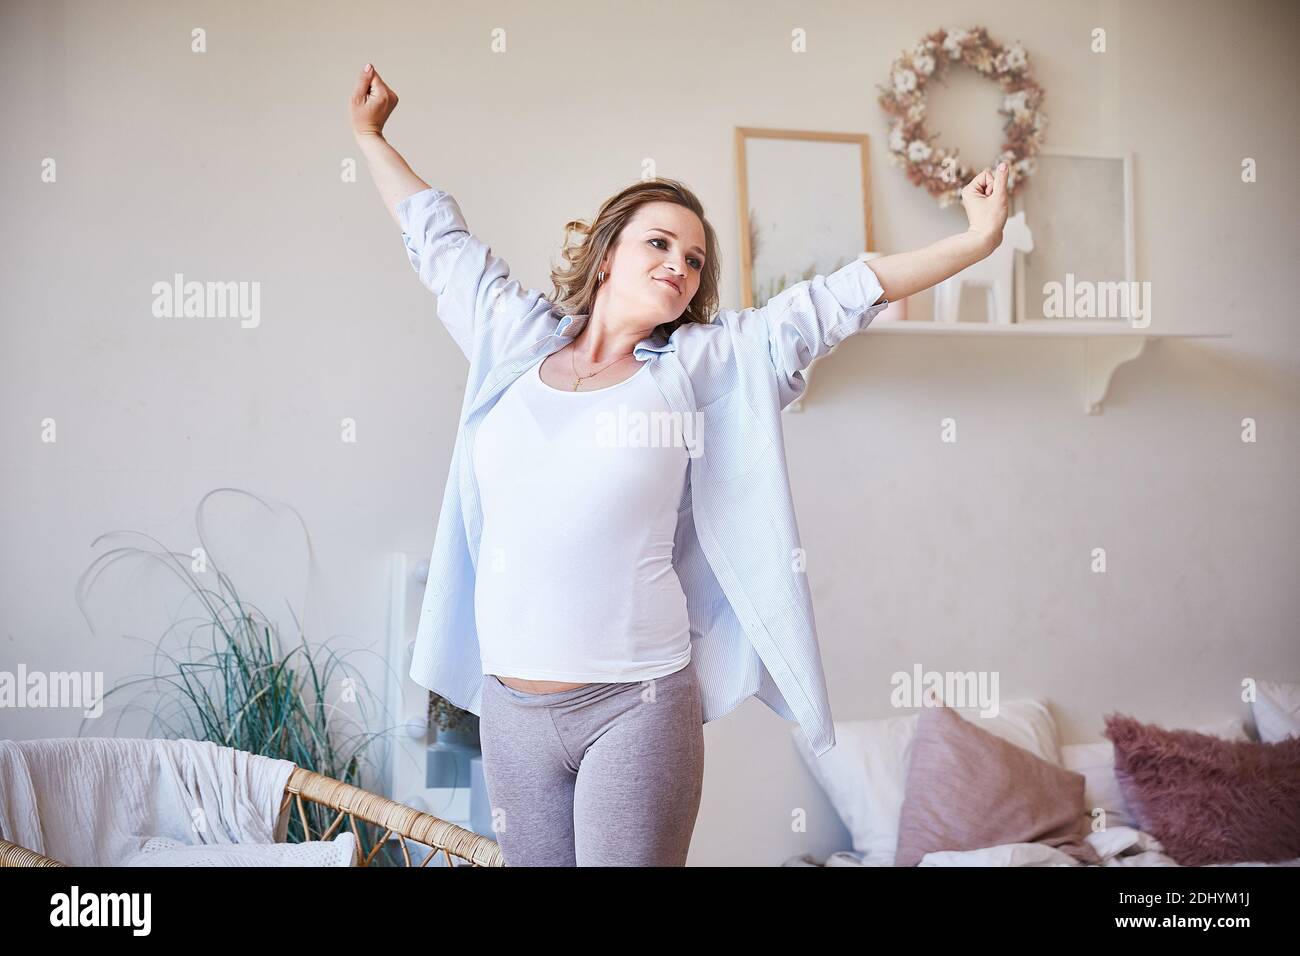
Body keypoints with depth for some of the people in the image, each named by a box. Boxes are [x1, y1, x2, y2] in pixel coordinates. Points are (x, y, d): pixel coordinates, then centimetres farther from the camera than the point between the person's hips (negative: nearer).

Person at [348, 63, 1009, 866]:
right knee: (532, 858, 12)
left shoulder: (698, 367, 2)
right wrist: (370, 134, 31)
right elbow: (439, 237, 20)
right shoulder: (515, 346, 7)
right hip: (510, 705, 3)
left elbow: (834, 301, 1)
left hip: (636, 707, -2)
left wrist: (975, 242, 1)